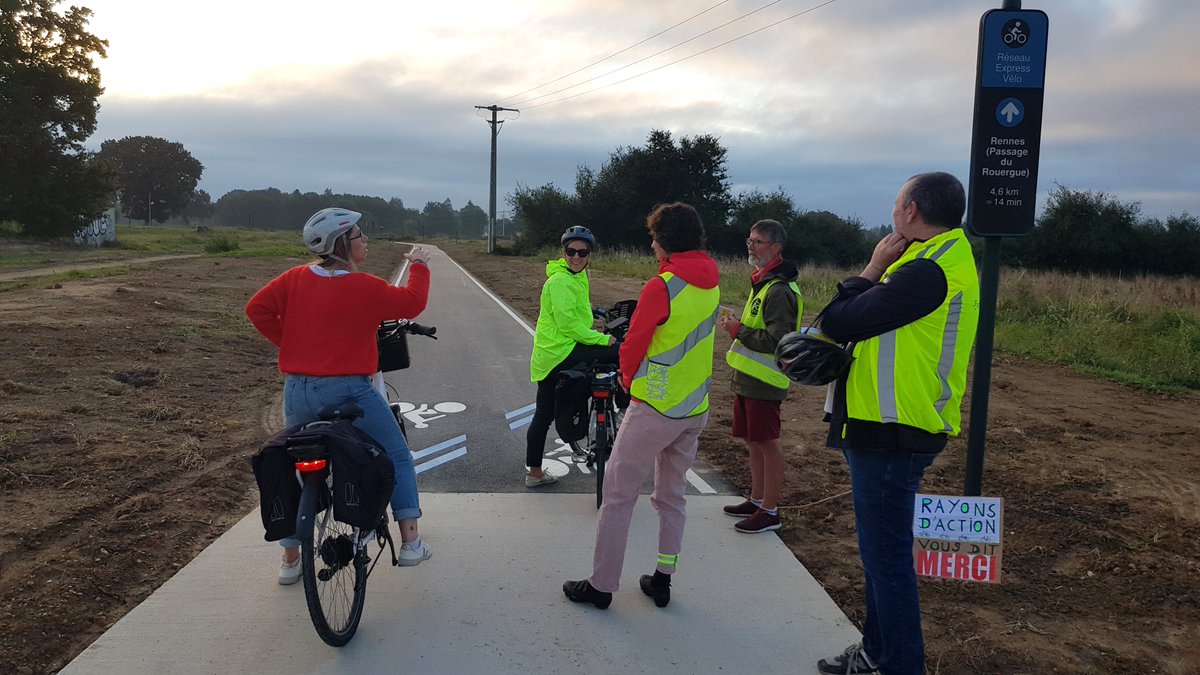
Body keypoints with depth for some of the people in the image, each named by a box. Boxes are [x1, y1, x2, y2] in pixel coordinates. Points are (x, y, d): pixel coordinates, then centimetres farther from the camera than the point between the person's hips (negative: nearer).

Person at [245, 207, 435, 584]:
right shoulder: (364, 287, -13)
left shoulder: (295, 279, 1)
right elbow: (412, 302, -6)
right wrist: (419, 266, 10)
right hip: (349, 390, -5)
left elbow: (256, 309, 1)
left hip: (298, 391, 5)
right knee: (398, 457, 13)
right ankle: (410, 543, 10)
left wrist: (288, 342, 11)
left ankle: (290, 561, 26)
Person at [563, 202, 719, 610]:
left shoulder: (661, 287, -19)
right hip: (696, 408, 8)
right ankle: (662, 580, 26)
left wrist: (629, 380, 9)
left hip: (654, 408, -7)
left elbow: (632, 346, -11)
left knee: (618, 495, 3)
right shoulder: (710, 285, 5)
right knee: (672, 496, 18)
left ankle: (601, 585, 10)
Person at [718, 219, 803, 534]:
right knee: (752, 440, 17)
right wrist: (736, 326, 13)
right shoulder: (761, 281, 15)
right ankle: (757, 500, 30)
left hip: (764, 382, -10)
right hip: (747, 378, 10)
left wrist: (739, 330, -18)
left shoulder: (780, 290, -18)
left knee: (767, 444, -2)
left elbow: (777, 340, -25)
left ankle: (769, 512, 7)